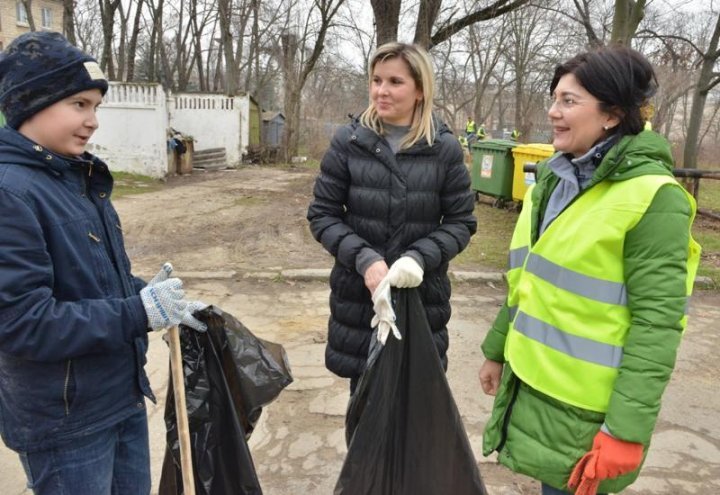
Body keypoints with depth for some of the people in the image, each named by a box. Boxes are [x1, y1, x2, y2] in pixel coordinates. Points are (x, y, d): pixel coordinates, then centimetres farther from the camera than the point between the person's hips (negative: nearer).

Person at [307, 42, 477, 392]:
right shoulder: (349, 141, -3)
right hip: (357, 295, 1)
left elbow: (461, 223, 0)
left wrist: (419, 257, -18)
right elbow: (322, 215, -1)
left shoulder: (445, 148, -4)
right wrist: (364, 259, -16)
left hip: (422, 296, 0)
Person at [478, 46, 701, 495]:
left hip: (583, 407, -7)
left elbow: (657, 323, -19)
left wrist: (626, 429, -20)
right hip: (532, 381, 7)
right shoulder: (555, 179, 7)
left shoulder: (651, 196, -16)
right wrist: (497, 349, 16)